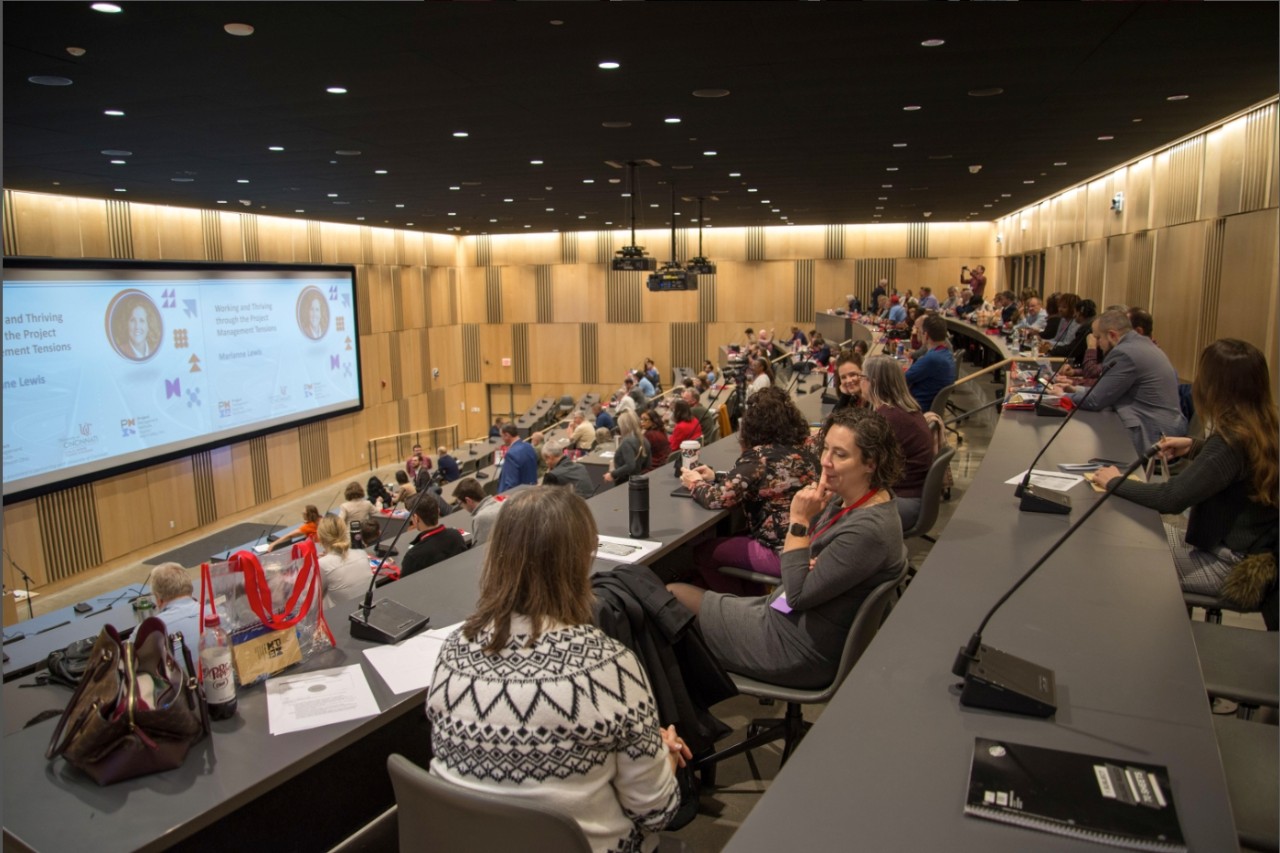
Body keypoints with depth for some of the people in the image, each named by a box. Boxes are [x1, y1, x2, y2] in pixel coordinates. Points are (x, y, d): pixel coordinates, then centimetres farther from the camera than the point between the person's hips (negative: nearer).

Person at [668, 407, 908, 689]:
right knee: (676, 595, 10)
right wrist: (805, 566, -14)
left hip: (797, 649, -9)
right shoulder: (845, 499, -1)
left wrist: (800, 521, -23)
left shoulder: (870, 529, -28)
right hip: (784, 613, 9)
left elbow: (798, 595, -25)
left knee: (671, 597, 1)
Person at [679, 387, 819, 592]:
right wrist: (715, 478, 12)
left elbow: (717, 498, -19)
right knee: (731, 539, 29)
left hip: (781, 552, -9)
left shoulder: (760, 456, -19)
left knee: (702, 552, 10)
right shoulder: (802, 448, 6)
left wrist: (696, 483, 2)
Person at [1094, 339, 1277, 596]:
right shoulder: (1262, 431, -3)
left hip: (1228, 567, -9)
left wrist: (1116, 482, -19)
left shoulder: (1230, 443, -30)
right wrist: (1194, 446, 20)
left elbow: (1172, 498, -32)